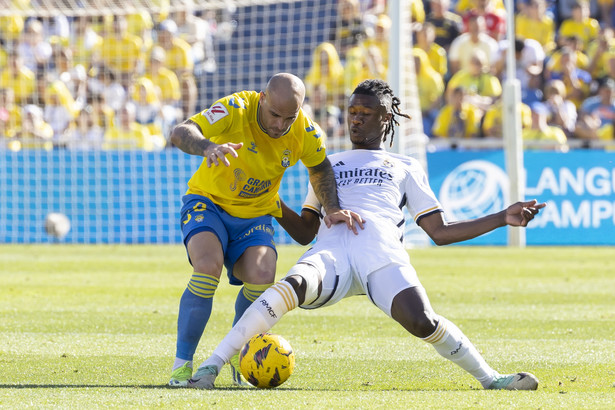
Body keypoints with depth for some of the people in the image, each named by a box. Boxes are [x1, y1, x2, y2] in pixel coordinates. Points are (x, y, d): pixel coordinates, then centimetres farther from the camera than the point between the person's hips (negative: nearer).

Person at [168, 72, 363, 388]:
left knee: (262, 277, -23)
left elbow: (320, 169, 10)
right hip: (208, 203, -3)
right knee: (208, 266, -31)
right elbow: (180, 133, -34)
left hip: (255, 216, 3)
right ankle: (182, 364, -17)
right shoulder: (236, 110, -24)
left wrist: (333, 209, -4)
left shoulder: (307, 134, -12)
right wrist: (208, 147, -55)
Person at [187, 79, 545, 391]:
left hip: (383, 254, -1)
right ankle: (213, 365, -38)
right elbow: (304, 231, 32)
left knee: (421, 321, -30)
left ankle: (489, 378, -9)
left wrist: (504, 219, 17)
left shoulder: (406, 167, 29)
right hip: (331, 252, 1)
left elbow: (441, 232, 24)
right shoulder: (329, 164, 35)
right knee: (294, 286, -35)